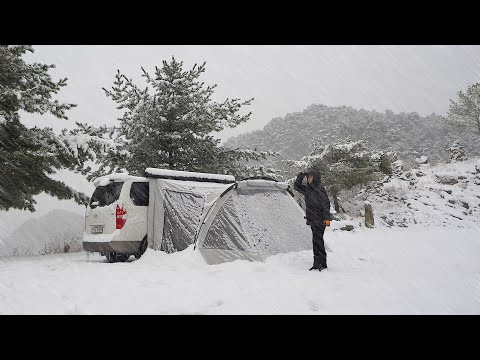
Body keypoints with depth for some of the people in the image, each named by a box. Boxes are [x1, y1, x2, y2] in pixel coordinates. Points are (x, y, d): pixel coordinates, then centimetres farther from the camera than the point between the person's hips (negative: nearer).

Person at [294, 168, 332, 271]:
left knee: (317, 241, -11)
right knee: (318, 241, 13)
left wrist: (327, 218, -21)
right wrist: (300, 176, 9)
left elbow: (326, 204, -14)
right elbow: (296, 186, 24)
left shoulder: (320, 189, -8)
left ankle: (318, 263, -8)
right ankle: (322, 264, 21)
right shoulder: (308, 189, 15)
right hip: (313, 220, 8)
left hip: (319, 220, -8)